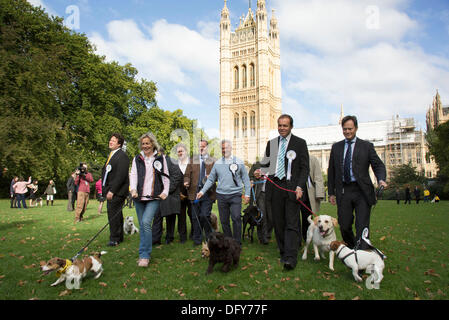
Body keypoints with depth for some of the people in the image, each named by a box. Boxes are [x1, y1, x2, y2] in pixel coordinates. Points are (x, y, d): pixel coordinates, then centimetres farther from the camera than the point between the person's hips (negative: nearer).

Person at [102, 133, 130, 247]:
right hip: (110, 190, 9)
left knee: (113, 214, -9)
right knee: (116, 214, 15)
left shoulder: (122, 156, -12)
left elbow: (121, 175, -20)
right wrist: (105, 189, 15)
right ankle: (119, 237, 25)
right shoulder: (111, 155, 18)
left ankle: (114, 238, 1)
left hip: (117, 191, -9)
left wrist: (112, 191, -22)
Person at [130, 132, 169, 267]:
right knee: (142, 225, 9)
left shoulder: (160, 158, 7)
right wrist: (133, 189, -17)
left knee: (146, 222, -18)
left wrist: (165, 191, -2)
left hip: (154, 197, -3)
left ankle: (144, 255, -11)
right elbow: (133, 175, 1)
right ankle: (145, 252, 21)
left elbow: (166, 177, 10)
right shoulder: (137, 159, 11)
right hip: (139, 197, 3)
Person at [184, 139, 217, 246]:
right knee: (195, 216, 6)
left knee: (205, 215, -9)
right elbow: (187, 174, 10)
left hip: (207, 192, -3)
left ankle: (209, 238, 13)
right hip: (195, 191, 3)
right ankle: (197, 239, 20)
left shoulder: (213, 161, 7)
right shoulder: (193, 160, 14)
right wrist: (186, 182, -9)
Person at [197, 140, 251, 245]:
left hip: (235, 195, -2)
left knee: (236, 219, -12)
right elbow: (211, 179, 12)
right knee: (224, 221, 7)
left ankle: (237, 243, 0)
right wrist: (202, 191, 4)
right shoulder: (217, 163, 9)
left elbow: (246, 179, 6)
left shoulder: (239, 162, 4)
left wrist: (247, 194, 1)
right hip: (221, 195, 3)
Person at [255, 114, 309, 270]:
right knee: (279, 223, 8)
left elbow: (304, 168, 1)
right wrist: (260, 171, -6)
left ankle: (291, 258, -10)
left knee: (292, 224, -8)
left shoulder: (300, 143, 4)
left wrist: (300, 187, -11)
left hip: (292, 187, -4)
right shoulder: (271, 143, 15)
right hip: (275, 186, 4)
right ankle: (283, 253, 19)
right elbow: (266, 163, 17)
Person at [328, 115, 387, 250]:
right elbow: (331, 171, 13)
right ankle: (351, 250, 29)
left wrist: (381, 179, -19)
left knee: (362, 227, -4)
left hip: (362, 191, -2)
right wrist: (331, 192, 9)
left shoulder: (366, 146, 6)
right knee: (344, 226, 5)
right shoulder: (336, 147, 12)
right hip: (343, 192, 2)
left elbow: (378, 165, 2)